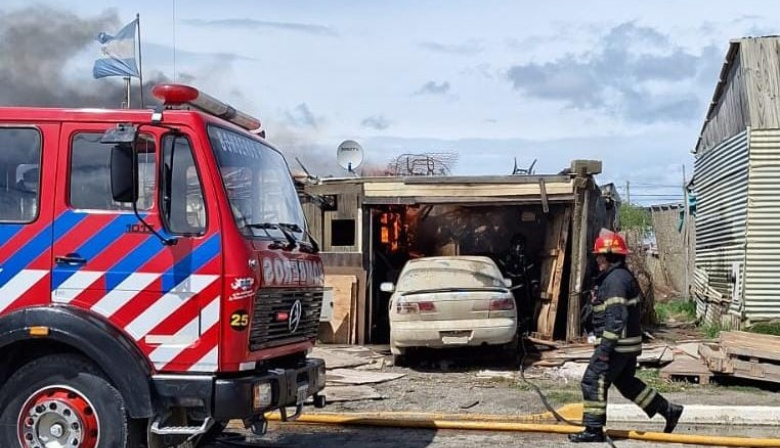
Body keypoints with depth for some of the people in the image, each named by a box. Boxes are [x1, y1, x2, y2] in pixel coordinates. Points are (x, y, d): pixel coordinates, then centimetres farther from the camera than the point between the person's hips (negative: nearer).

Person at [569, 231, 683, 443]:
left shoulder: (615, 280, -18)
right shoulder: (625, 276, 16)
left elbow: (616, 317, -25)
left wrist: (605, 348, -24)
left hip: (618, 345, -11)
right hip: (629, 343, 11)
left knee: (594, 381, -6)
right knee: (627, 382, 21)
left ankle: (593, 429, -2)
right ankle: (669, 410, 26)